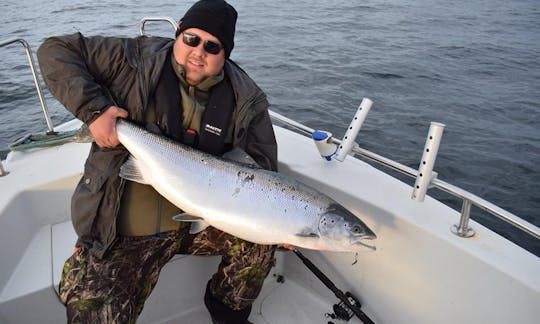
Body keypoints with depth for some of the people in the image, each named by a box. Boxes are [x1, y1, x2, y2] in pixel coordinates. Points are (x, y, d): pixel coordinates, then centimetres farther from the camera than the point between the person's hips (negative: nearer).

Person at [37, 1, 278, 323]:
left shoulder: (245, 99, -5)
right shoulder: (137, 60, -9)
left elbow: (262, 161, -1)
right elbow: (55, 50, -6)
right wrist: (93, 109, -20)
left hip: (198, 220, 3)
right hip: (120, 235, -2)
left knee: (261, 239, -10)